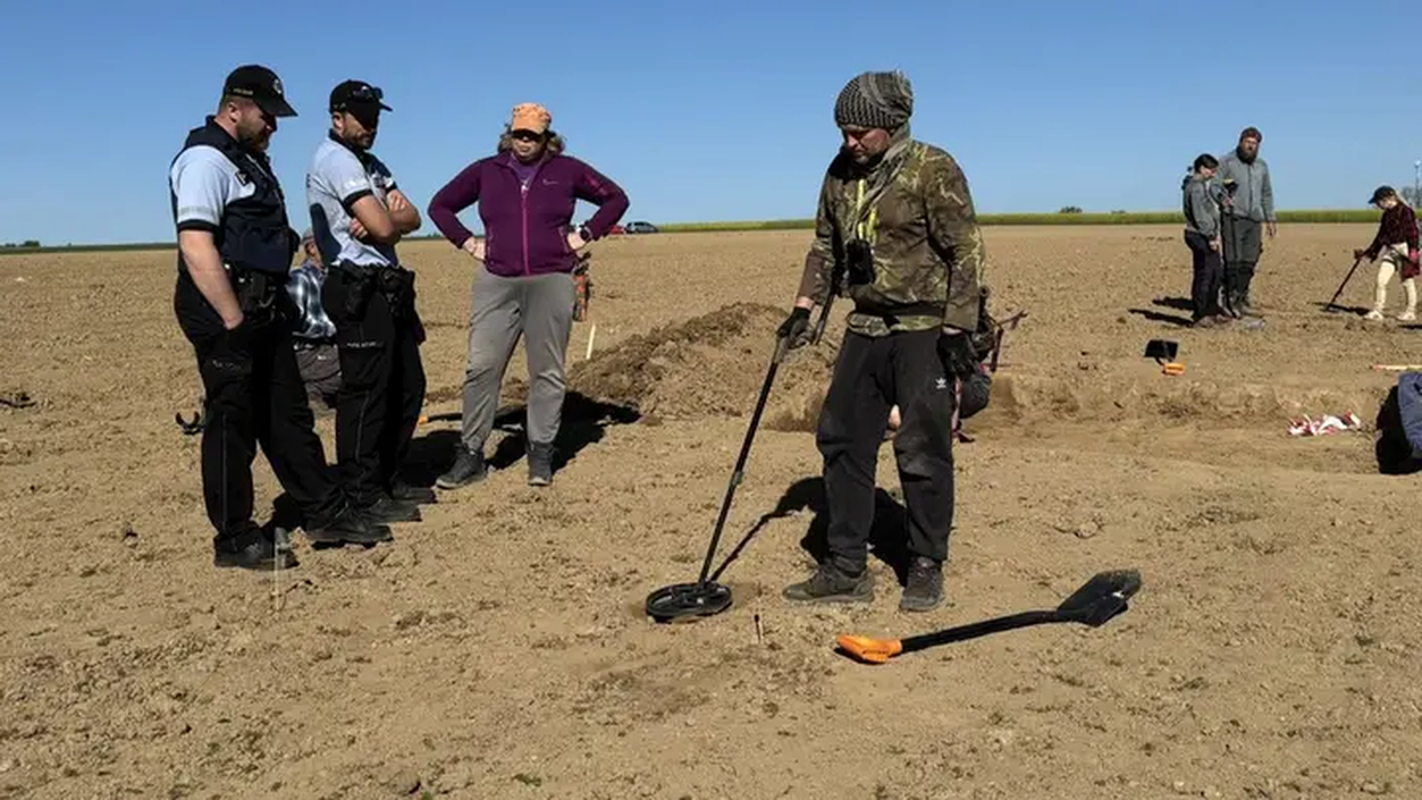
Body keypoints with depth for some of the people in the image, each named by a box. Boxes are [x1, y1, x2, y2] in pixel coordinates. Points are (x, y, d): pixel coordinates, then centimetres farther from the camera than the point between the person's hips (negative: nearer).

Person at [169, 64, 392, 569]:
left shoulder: (249, 159, 18)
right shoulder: (206, 159, -13)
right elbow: (196, 247, -23)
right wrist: (234, 322, -23)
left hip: (262, 309, 10)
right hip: (225, 311, -10)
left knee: (288, 415, 14)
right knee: (232, 424, -1)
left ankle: (325, 513, 23)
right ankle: (235, 541, 10)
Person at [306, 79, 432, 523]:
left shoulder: (370, 164, 21)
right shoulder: (335, 159, -10)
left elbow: (412, 218, 8)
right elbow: (385, 227, -19)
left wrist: (381, 220, -11)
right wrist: (387, 219, 3)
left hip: (389, 287, 10)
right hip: (359, 290, -10)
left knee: (407, 386, 13)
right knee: (365, 391, -7)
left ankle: (387, 479, 23)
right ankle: (360, 494, 0)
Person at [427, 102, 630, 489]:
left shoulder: (567, 170, 7)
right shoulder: (485, 171, 10)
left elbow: (615, 198, 15)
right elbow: (440, 205, 21)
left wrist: (586, 235, 6)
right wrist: (467, 242, 10)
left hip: (551, 282, -1)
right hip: (496, 283, 1)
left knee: (547, 371, 1)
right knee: (481, 368, -4)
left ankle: (541, 455, 9)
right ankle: (470, 454, 2)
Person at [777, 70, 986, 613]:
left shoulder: (934, 171, -10)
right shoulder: (840, 174, 9)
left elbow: (965, 252, -11)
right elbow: (826, 247, 18)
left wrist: (957, 330, -16)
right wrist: (804, 307, 8)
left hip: (925, 330, -6)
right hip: (867, 328, 7)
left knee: (922, 452, -2)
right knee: (841, 440, 5)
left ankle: (926, 569, 15)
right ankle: (846, 569, 15)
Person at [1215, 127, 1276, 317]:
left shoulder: (1262, 165, 18)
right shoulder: (1226, 161, 1)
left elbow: (1266, 194, 25)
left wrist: (1270, 218, 22)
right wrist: (1222, 197, -27)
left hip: (1254, 220, 5)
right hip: (1233, 218, -5)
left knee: (1249, 262, 4)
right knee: (1233, 261, -10)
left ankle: (1242, 299, 12)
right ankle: (1230, 300, -5)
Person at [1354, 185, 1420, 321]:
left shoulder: (1405, 211, -9)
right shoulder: (1386, 214, 13)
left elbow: (1412, 231, -13)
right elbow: (1381, 236, 20)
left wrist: (1413, 250, -19)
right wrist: (1368, 251, 19)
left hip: (1403, 249, -7)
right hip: (1389, 249, 7)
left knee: (1407, 282, 3)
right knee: (1381, 280, -2)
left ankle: (1411, 312, 13)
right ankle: (1377, 311, 2)